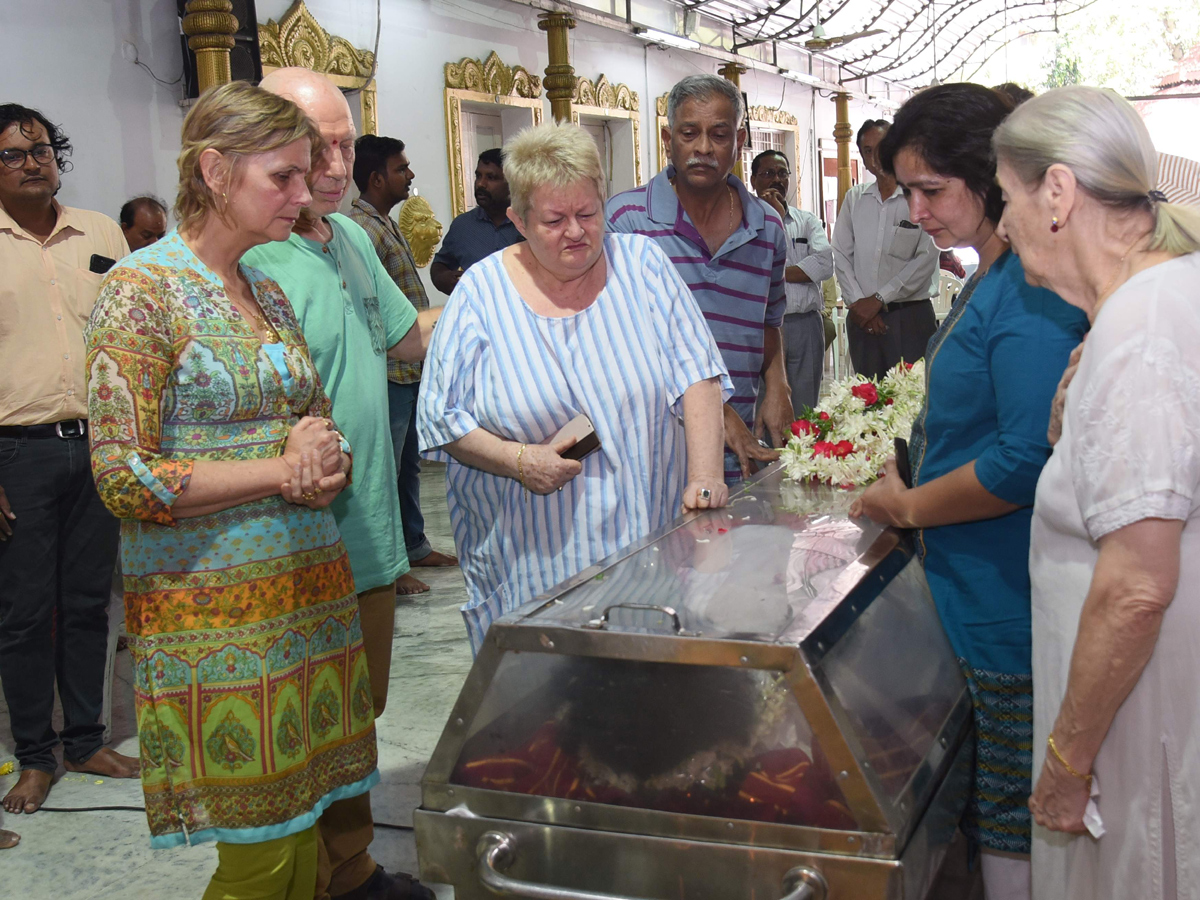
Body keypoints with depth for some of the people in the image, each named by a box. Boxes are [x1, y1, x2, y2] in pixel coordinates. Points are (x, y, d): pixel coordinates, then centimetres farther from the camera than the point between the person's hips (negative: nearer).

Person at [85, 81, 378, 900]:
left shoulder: (269, 293, 13)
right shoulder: (142, 293, -8)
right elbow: (124, 476, -15)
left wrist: (323, 462, -3)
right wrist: (282, 471, -14)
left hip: (309, 586, 7)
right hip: (213, 607, -7)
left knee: (309, 822, 9)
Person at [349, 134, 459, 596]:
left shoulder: (386, 223, 16)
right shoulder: (363, 229, -18)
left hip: (411, 370, 10)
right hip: (389, 371, -10)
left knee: (408, 462, 19)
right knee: (384, 466, -2)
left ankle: (413, 545, 32)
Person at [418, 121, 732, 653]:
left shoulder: (641, 265, 4)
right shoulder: (482, 291, 0)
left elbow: (697, 378, -1)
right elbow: (444, 422, 1)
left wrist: (704, 477, -14)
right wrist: (519, 461, -14)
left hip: (652, 542, 1)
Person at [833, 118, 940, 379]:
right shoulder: (854, 199, 13)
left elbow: (926, 259, -9)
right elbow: (841, 255, 8)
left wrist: (878, 299, -10)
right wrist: (858, 302, -5)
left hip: (911, 316, -4)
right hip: (862, 319, 4)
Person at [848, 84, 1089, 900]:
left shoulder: (1029, 291, -20)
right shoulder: (994, 279, 12)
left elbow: (1027, 462, -26)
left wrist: (908, 507, -12)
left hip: (1009, 613, -10)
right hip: (979, 593, 10)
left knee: (1012, 827, 3)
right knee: (1001, 807, 21)